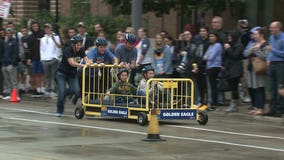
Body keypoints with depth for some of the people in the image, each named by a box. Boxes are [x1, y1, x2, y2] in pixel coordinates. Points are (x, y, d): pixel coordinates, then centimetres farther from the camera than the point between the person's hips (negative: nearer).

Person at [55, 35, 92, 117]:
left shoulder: (80, 50, -5)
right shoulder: (68, 50, -22)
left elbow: (86, 59, -18)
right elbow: (72, 63, -36)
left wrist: (89, 62, -42)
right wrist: (83, 65, -49)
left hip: (72, 73, 5)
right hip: (62, 73, -5)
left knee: (76, 90, -15)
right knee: (61, 91, -15)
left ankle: (64, 94, 19)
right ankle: (59, 110, 6)